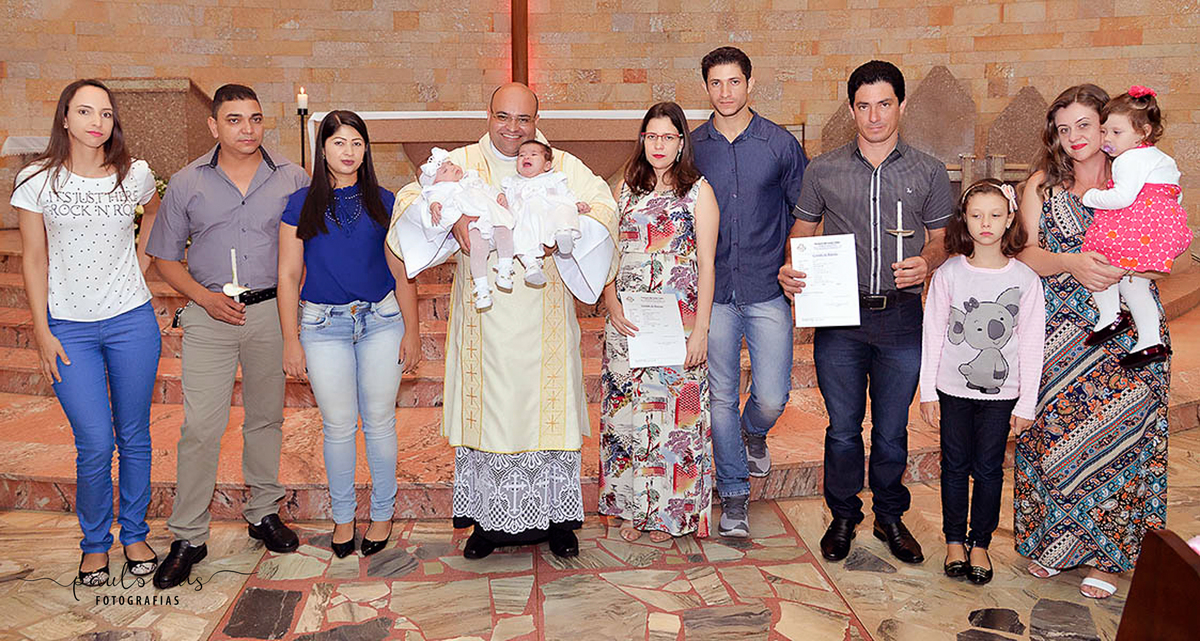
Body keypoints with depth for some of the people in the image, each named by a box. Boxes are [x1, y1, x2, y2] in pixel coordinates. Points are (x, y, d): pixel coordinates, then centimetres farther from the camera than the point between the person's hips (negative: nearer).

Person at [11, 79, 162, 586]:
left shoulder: (135, 175, 0)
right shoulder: (37, 181, -4)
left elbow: (155, 212, 23)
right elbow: (33, 260, 1)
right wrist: (42, 332, -2)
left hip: (131, 321, 2)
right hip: (70, 328, -1)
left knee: (134, 436, 9)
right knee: (95, 445, -4)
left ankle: (135, 534, 27)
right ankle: (94, 543, 19)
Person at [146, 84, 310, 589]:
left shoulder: (291, 179, 3)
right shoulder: (187, 183, 2)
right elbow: (165, 256, 8)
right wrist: (206, 298, -8)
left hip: (272, 311, 1)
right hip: (209, 315, -1)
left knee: (266, 418, 12)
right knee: (200, 427, -4)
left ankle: (264, 513, 28)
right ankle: (188, 537, 7)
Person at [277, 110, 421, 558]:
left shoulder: (382, 202, 4)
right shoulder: (301, 204, 2)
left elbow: (401, 272, 7)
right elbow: (288, 275, 2)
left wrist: (411, 330, 3)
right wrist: (291, 341, -2)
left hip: (381, 321, 1)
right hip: (323, 325, 0)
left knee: (379, 420, 5)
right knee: (338, 425, 5)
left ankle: (383, 513, 21)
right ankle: (343, 516, 22)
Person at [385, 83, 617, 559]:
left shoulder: (562, 167, 6)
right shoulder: (462, 163, 6)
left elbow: (603, 207, -5)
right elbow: (411, 198, -3)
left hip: (543, 319, 0)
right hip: (483, 317, 0)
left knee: (548, 408, 3)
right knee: (487, 409, 5)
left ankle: (556, 518, 17)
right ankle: (488, 519, 18)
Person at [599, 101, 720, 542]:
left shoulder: (698, 191, 1)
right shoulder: (626, 189, 11)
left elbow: (706, 265, -3)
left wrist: (700, 330, -9)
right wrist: (613, 307, -4)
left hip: (678, 320, -3)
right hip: (626, 322, 3)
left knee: (674, 410, -1)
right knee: (627, 410, 5)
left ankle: (669, 512, 14)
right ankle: (632, 508, 19)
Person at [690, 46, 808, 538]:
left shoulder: (780, 144, 2)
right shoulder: (691, 147, 5)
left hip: (767, 291, 0)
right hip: (712, 292, 1)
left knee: (772, 397, -2)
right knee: (721, 398, 4)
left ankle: (754, 431, 35)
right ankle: (734, 493, 20)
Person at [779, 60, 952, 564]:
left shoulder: (929, 173, 5)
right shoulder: (823, 171, 5)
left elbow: (942, 240, 10)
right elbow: (802, 234, 10)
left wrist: (925, 263, -12)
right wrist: (790, 269, -10)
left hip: (902, 318, 0)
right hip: (839, 318, 0)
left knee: (892, 431, 10)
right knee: (843, 428, 8)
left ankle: (890, 517, 30)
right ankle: (843, 516, 28)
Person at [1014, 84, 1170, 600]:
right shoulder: (1042, 185, 8)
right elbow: (1025, 253, -1)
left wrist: (1123, 268, -19)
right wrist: (1070, 263, -21)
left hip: (1124, 333, -1)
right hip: (1057, 332, 1)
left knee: (1117, 431, -1)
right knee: (1054, 427, 1)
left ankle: (1104, 554, 13)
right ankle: (1050, 540, 19)